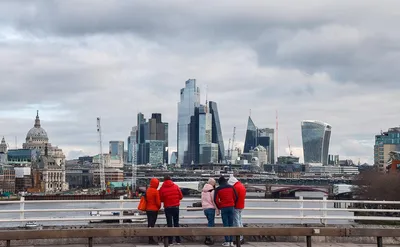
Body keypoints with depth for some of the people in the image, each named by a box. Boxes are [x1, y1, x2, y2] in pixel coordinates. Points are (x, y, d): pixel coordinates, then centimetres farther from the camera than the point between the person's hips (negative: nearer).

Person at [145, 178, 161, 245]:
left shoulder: (147, 190, 8)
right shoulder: (156, 191, -15)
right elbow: (158, 201, -13)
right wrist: (159, 207, 5)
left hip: (148, 209, 8)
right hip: (154, 210, -8)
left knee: (149, 223, 12)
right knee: (152, 224, -7)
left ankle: (150, 239, 17)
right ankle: (151, 240, -7)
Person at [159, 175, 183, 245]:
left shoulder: (162, 188, -6)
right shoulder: (176, 186, -2)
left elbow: (161, 199, -2)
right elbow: (181, 196, 1)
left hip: (167, 208, -1)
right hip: (176, 207, 1)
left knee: (169, 224, 3)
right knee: (176, 223, 11)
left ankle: (170, 241, 1)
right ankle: (178, 240, 10)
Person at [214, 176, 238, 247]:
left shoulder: (218, 189, -1)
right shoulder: (231, 187, 6)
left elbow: (216, 200, -5)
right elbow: (236, 197, 4)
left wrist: (219, 207, 8)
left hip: (224, 208, -2)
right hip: (231, 207, 2)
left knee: (226, 225, 0)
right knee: (231, 224, 7)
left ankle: (227, 241, -4)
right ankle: (231, 241, 7)